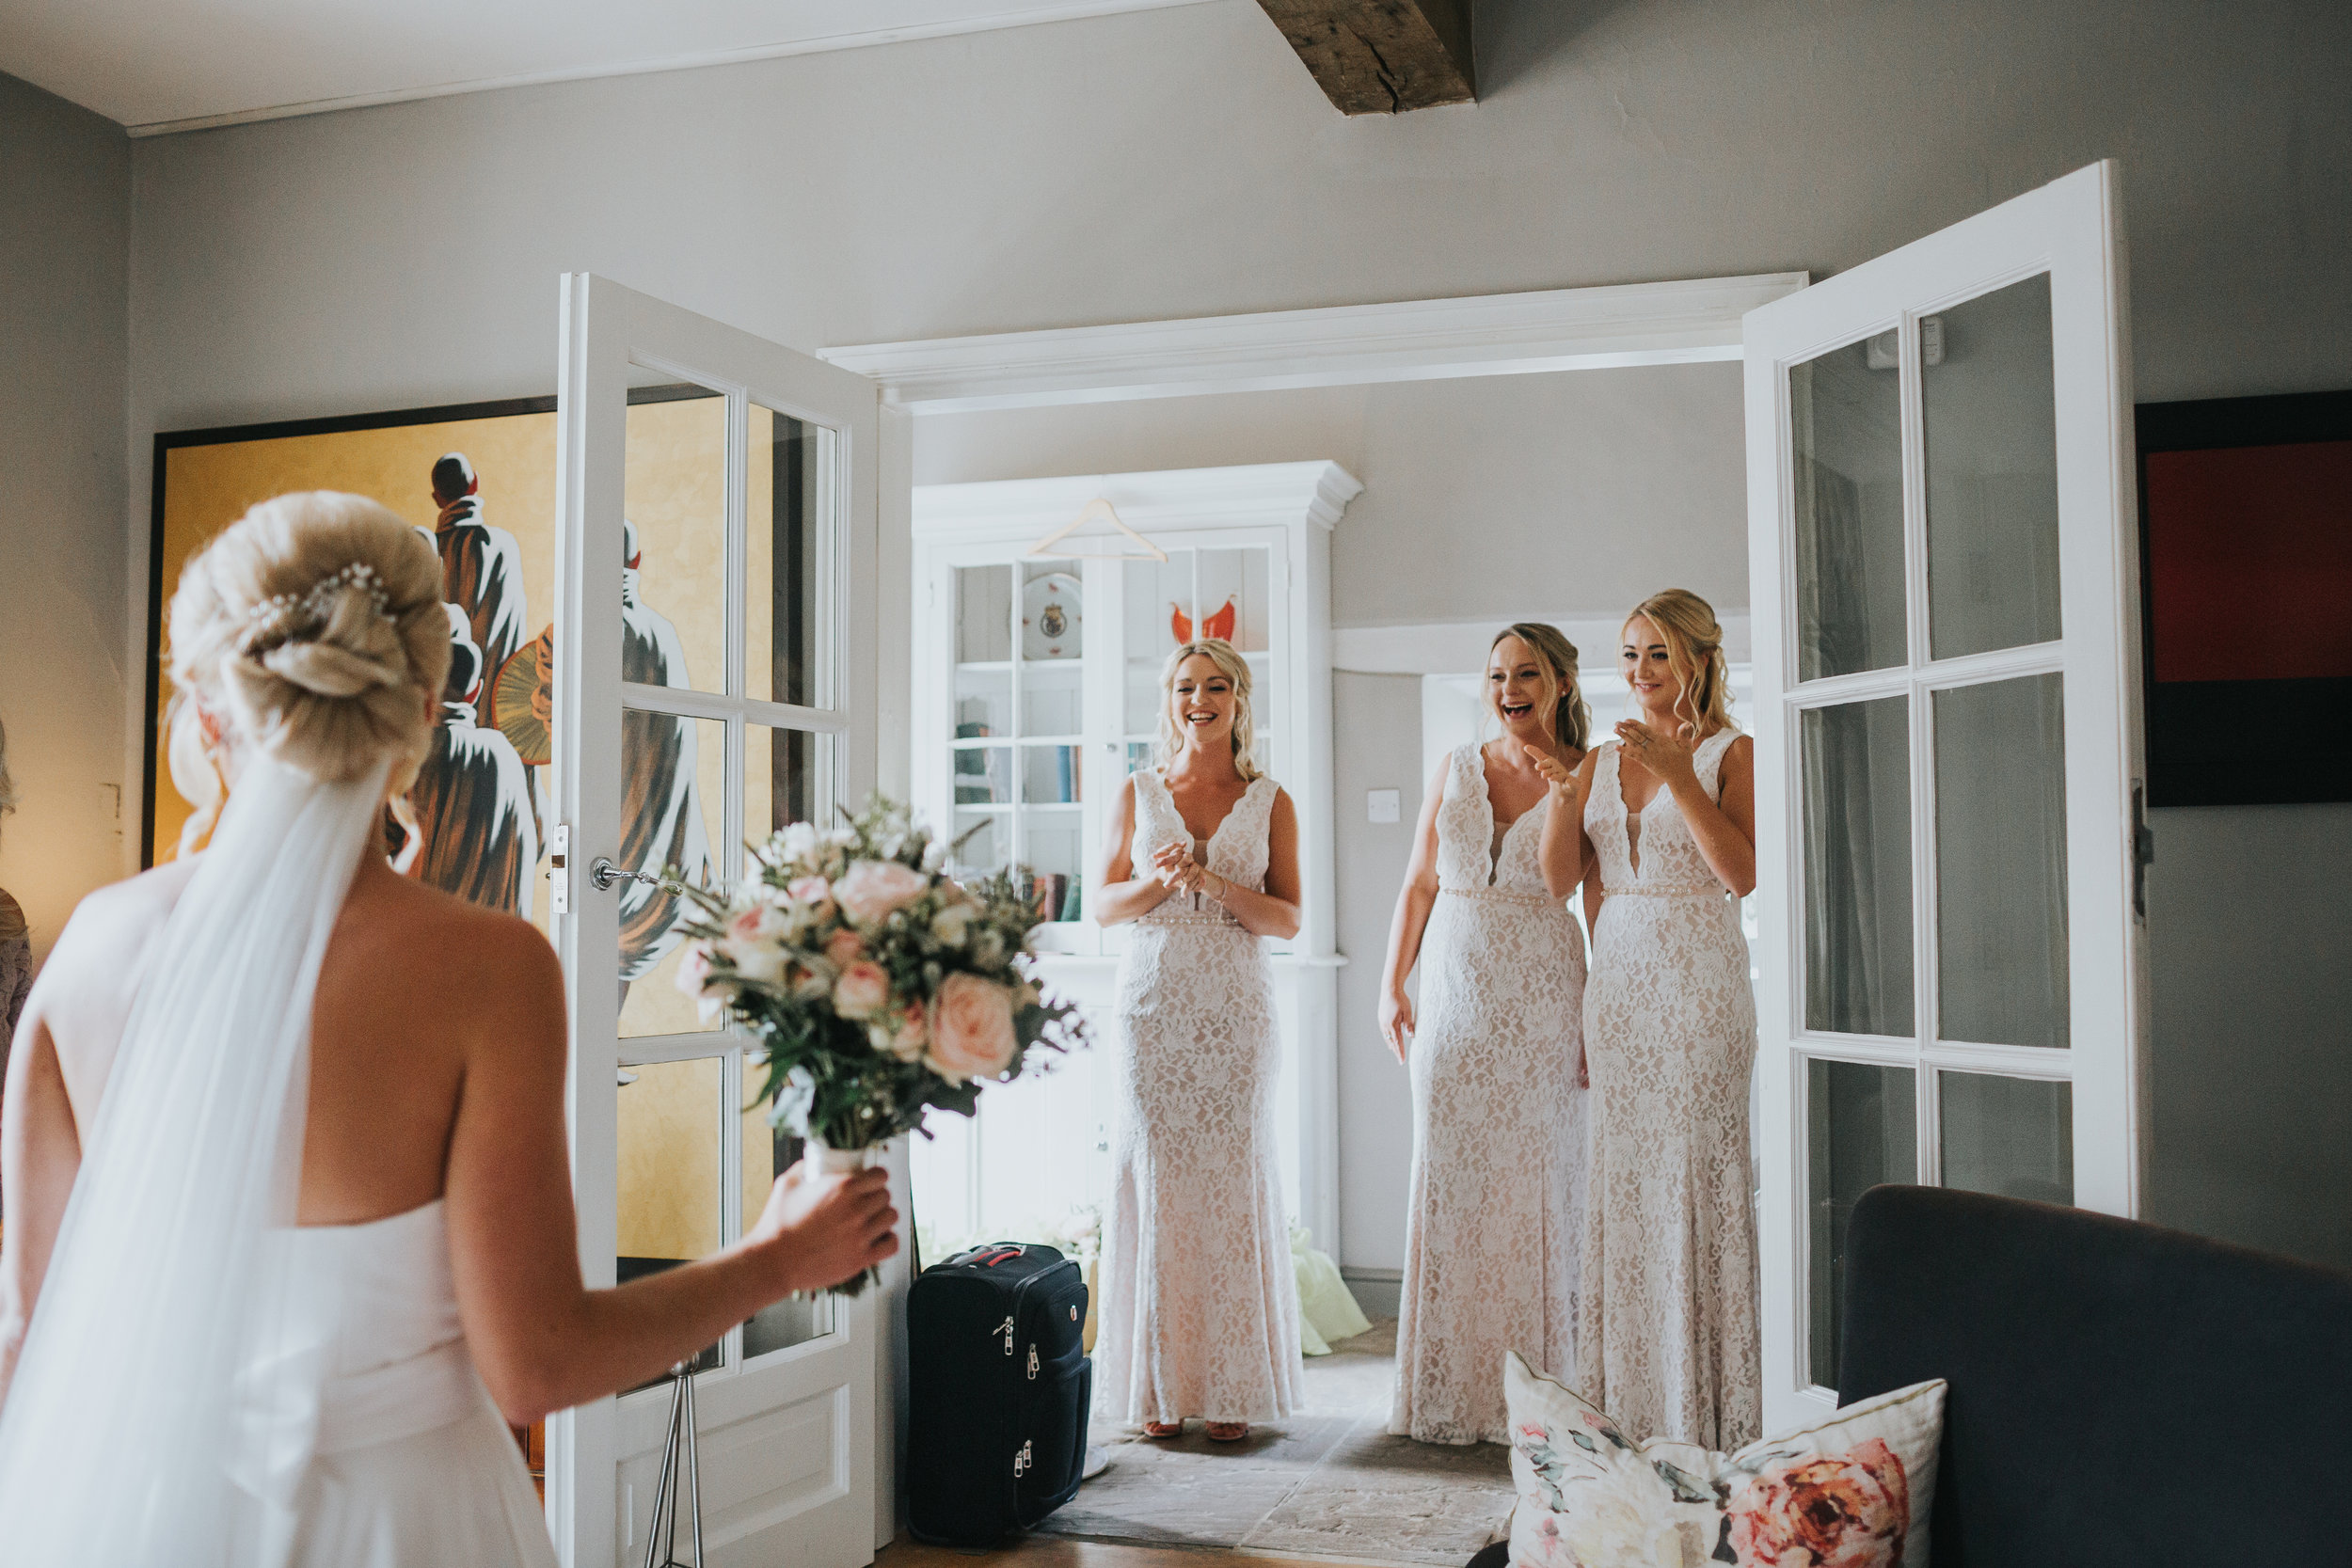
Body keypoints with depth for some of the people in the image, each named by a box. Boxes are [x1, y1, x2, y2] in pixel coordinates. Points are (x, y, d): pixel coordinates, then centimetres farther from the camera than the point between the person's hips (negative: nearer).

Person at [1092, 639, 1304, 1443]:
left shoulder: (1269, 802, 6)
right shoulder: (1137, 793, 9)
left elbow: (1289, 918, 0)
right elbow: (1103, 904, 7)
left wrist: (1212, 881, -15)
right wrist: (1157, 880, -13)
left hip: (1235, 1009, 0)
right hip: (1152, 1004, 1)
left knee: (1234, 1180, -1)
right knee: (1154, 1176, -1)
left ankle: (1230, 1387, 9)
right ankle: (1160, 1386, 8)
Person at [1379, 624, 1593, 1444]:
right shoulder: (1455, 768, 11)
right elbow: (1418, 885, 13)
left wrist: (1601, 1013, -9)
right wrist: (1393, 984, 4)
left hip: (1542, 996, -3)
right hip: (1454, 991, 3)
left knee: (1535, 1182, 0)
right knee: (1447, 1178, 5)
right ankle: (1450, 1390, 16)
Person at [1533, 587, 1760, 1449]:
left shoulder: (1732, 752, -1)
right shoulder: (1601, 760, 13)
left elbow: (1742, 875, -13)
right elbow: (1559, 879, 7)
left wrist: (1676, 773, -18)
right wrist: (1562, 796, -9)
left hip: (1699, 976, -5)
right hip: (1616, 976, 5)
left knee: (1695, 1173, -5)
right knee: (1621, 1175, 6)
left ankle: (1704, 1407, 5)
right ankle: (1627, 1400, 16)